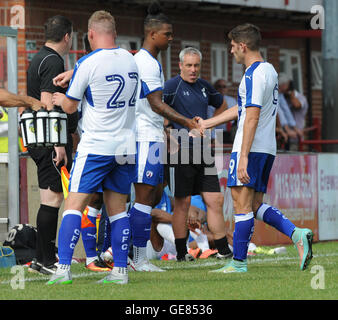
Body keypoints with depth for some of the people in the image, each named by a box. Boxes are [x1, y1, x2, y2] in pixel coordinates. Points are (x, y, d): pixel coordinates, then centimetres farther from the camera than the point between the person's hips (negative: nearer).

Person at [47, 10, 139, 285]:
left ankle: (63, 268, -13)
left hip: (96, 146, -6)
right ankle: (120, 270, 7)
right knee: (117, 208, 11)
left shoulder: (88, 64, -11)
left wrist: (63, 98, 19)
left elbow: (69, 107, -4)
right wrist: (69, 75, 24)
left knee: (74, 205, -5)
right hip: (126, 146, 6)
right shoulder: (130, 59, 6)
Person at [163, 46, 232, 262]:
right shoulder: (173, 86, -7)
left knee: (215, 200, 3)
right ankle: (181, 252, 5)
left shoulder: (204, 86, 14)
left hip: (203, 152, 6)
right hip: (181, 152, -6)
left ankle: (223, 250, 8)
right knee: (182, 203, -2)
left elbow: (222, 105, 31)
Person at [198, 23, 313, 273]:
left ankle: (238, 262, -2)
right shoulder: (270, 71, 17)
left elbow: (252, 118, -21)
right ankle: (297, 234, -5)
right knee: (256, 205, 12)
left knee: (242, 204, -5)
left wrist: (243, 157, -24)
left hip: (250, 149, -10)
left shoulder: (254, 75, -14)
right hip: (268, 148, 10)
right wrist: (205, 124, 32)